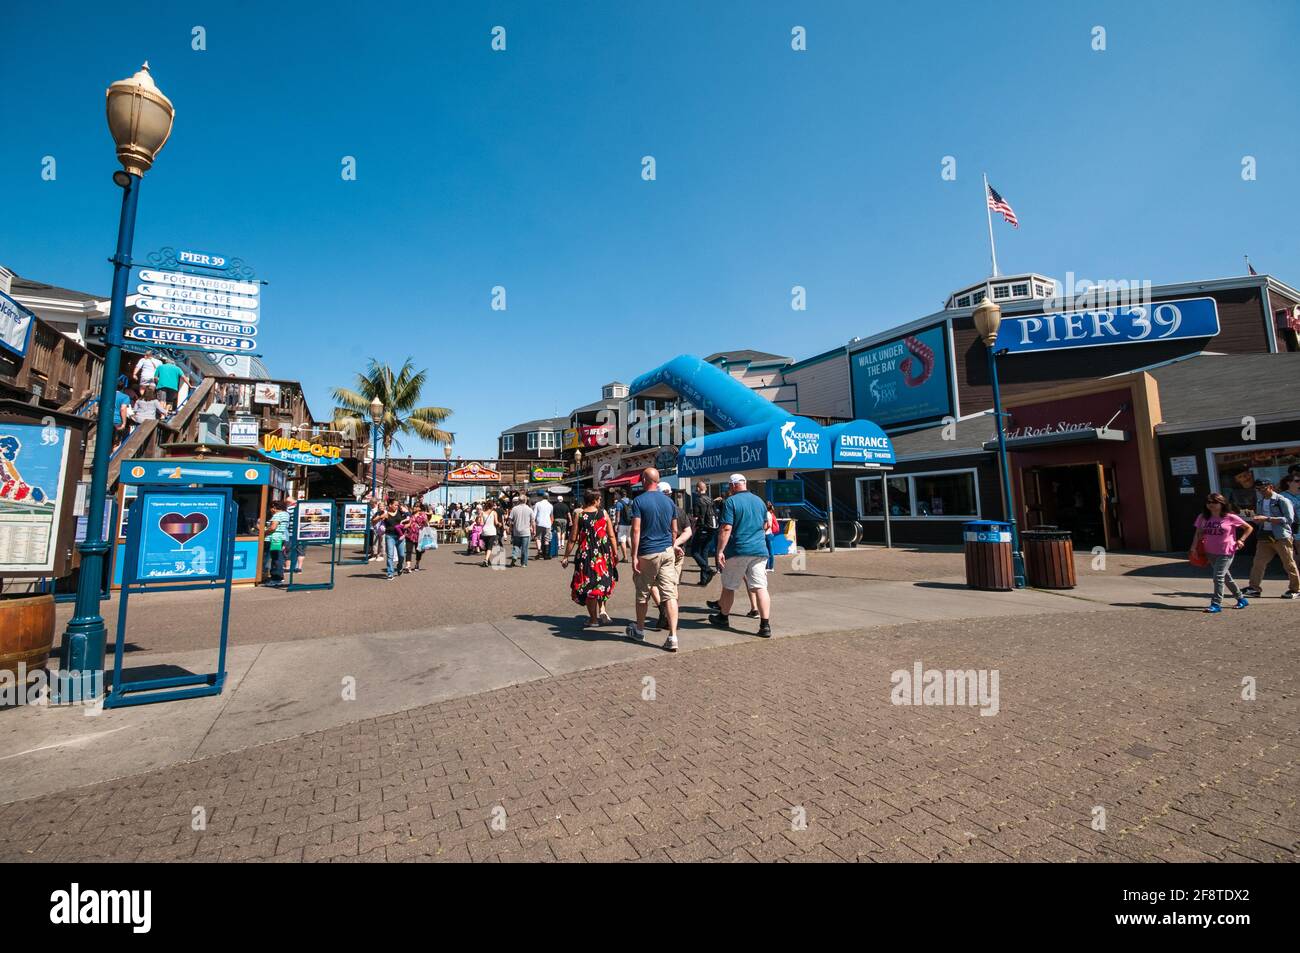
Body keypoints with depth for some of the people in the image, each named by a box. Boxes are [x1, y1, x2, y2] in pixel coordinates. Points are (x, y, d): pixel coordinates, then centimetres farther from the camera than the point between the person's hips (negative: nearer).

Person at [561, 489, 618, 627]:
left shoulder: (579, 515, -5)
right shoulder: (604, 513, -2)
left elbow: (573, 538, -5)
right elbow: (611, 536, -2)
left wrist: (566, 557, 2)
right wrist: (615, 554, 7)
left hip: (585, 554, -1)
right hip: (603, 554, 1)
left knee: (588, 585, 9)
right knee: (603, 582, 22)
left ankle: (593, 618, 15)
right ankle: (602, 609, 9)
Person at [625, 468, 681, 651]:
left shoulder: (639, 501, -8)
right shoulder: (669, 501, 7)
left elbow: (636, 530, -13)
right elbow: (674, 530, 12)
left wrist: (634, 557, -11)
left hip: (648, 553, -3)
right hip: (667, 553, 4)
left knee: (643, 594, 13)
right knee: (670, 595, 0)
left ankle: (639, 631, 30)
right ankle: (673, 637, -6)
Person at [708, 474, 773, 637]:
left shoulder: (731, 501, -7)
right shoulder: (759, 501, 12)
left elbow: (726, 529, -15)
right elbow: (765, 526, 23)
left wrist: (720, 551, -13)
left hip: (737, 551, -4)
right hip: (759, 550, 5)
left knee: (728, 586, 12)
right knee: (761, 587, 1)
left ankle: (723, 617, 28)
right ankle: (765, 626, -4)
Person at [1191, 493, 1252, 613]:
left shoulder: (1230, 518, -7)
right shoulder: (1203, 518, 3)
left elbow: (1249, 528, 5)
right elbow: (1198, 533, 7)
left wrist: (1241, 540, -6)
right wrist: (1194, 546, -3)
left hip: (1226, 552, -5)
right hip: (1210, 552, 5)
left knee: (1218, 576, -11)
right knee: (1226, 577, 17)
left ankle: (1216, 604, -6)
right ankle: (1241, 599, 33)